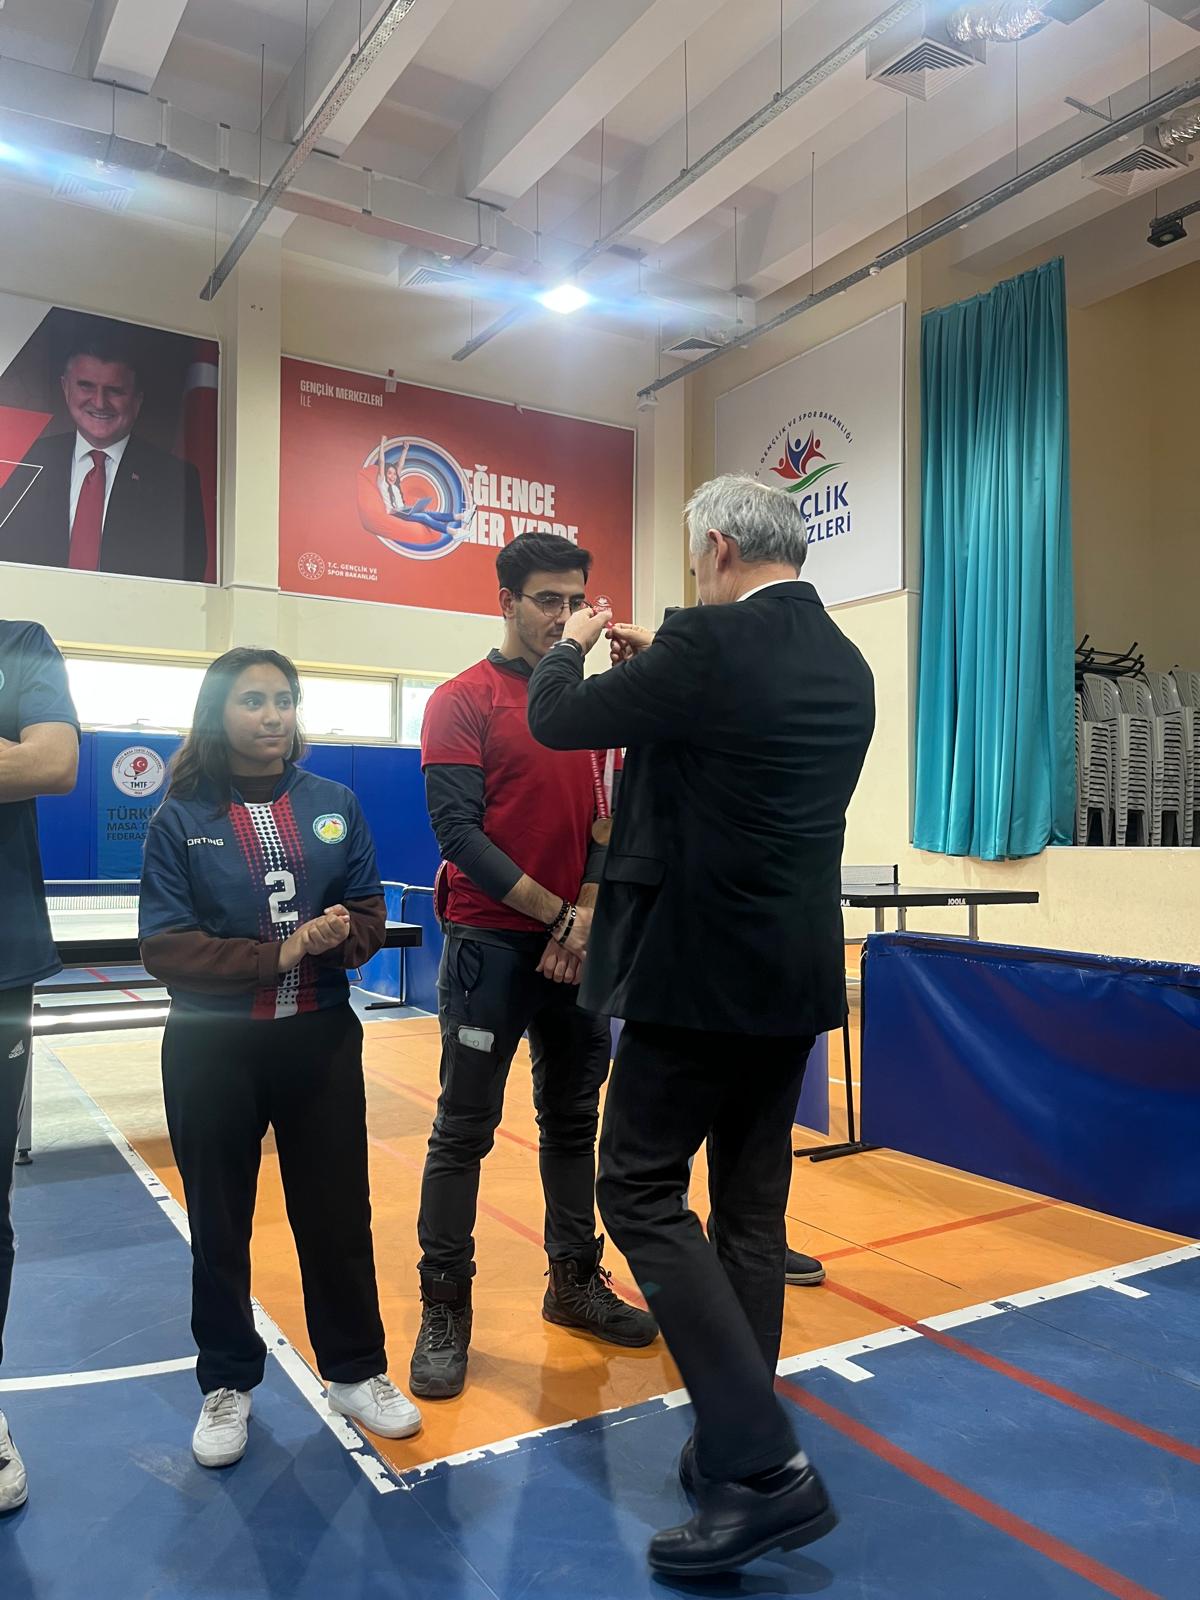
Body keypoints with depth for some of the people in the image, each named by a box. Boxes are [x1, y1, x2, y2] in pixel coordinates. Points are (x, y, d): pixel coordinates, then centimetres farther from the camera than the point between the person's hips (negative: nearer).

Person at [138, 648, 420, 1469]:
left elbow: (369, 915, 3)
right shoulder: (182, 818, -6)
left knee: (339, 1212, 12)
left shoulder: (336, 804, 0)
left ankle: (358, 1372, 31)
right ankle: (227, 1385, 34)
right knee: (219, 1223, 13)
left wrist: (340, 938, -20)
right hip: (212, 1050, -1)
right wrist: (276, 955, -21)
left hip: (321, 1038, 2)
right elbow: (163, 946, -11)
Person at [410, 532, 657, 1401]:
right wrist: (553, 911, -14)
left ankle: (577, 1282, 29)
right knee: (465, 1131, 1)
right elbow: (458, 829, -12)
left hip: (578, 945, 5)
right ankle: (445, 1312, 15)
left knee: (573, 1121, 14)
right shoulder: (464, 700, -4)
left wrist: (587, 914, -7)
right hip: (490, 943, -5)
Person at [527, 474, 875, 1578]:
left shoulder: (706, 644, -16)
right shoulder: (848, 668, 9)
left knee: (643, 1190, 3)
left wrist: (576, 646, 15)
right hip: (798, 977, 8)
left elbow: (558, 722, -5)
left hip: (698, 971, -8)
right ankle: (740, 1443, 27)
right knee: (753, 1205, 15)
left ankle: (763, 1467, 1)